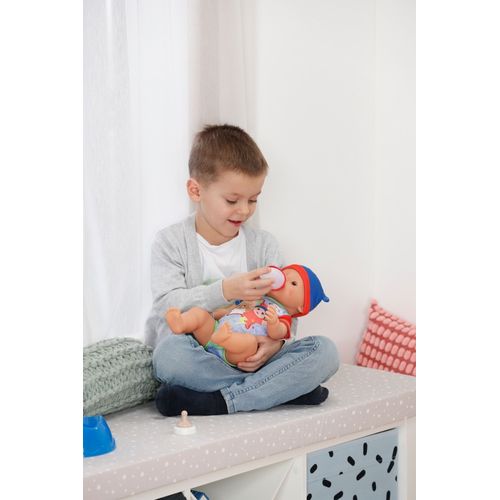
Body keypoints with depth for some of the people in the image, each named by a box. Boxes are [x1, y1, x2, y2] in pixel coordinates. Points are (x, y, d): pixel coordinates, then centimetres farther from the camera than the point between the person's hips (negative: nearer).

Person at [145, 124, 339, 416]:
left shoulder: (264, 244, 9)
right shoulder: (170, 243, 1)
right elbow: (168, 305, -14)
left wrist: (276, 340, -20)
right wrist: (226, 291, -27)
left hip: (249, 357, 3)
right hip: (197, 356, -3)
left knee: (325, 351, -20)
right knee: (171, 352, -38)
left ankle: (218, 401, -28)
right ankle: (284, 387, -26)